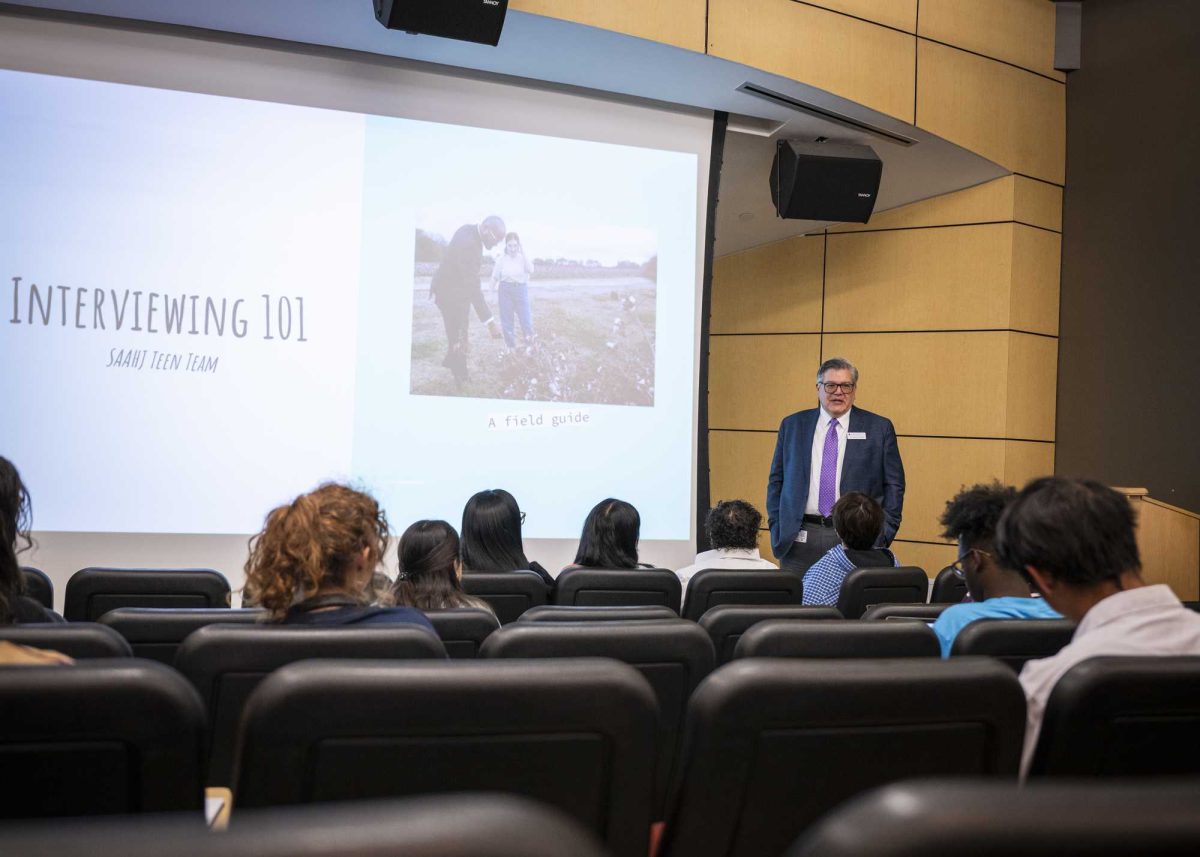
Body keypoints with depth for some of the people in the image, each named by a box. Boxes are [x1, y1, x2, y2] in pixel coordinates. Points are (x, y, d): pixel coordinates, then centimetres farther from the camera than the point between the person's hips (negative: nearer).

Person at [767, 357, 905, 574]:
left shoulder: (879, 428, 5)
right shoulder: (792, 426, 10)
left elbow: (894, 485, 5)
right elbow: (776, 481, 13)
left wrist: (883, 535, -3)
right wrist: (777, 528, 4)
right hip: (800, 540, 2)